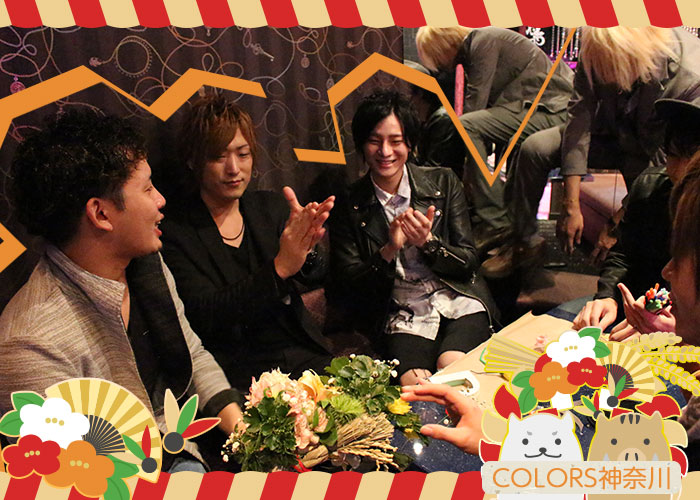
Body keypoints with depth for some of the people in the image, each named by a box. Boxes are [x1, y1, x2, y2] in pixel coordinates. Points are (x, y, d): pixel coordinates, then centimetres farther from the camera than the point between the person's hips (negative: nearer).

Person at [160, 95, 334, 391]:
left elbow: (314, 274, -2)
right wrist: (279, 268, -26)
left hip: (306, 356, 5)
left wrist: (305, 248, -27)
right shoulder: (173, 232, -4)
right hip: (238, 374, -5)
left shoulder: (271, 208, 10)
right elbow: (204, 317, -14)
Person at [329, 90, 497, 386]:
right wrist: (389, 251, -15)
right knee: (413, 381, -30)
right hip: (402, 315, -1)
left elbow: (469, 263, 4)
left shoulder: (443, 183, 5)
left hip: (459, 302, 1)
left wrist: (428, 242, -16)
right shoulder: (350, 205, 4)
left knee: (452, 364, -29)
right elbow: (347, 281, 1)